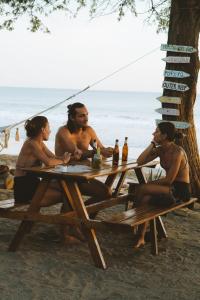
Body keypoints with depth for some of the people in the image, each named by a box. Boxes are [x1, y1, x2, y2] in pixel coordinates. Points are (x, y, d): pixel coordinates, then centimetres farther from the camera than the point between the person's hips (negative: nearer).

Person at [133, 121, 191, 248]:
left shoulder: (177, 151, -18)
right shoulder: (160, 150, 6)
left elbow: (169, 179, -20)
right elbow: (140, 161, 0)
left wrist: (149, 184, -9)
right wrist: (152, 144, -4)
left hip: (181, 190, -7)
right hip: (170, 187, 7)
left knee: (142, 189, -23)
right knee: (145, 199, -23)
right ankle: (141, 238, -19)